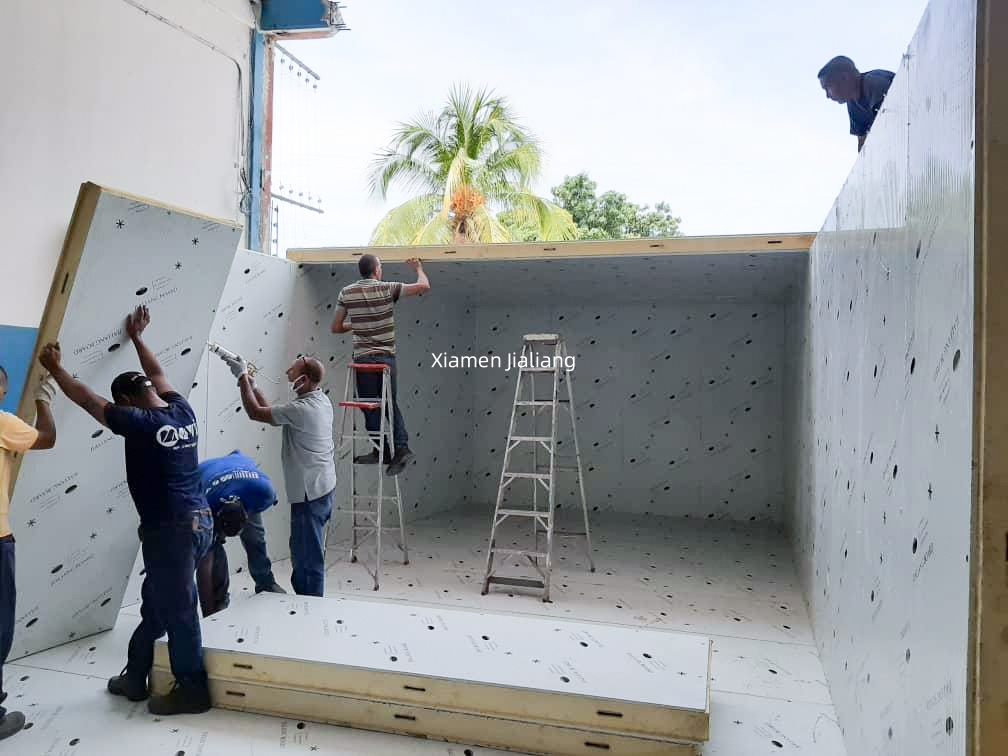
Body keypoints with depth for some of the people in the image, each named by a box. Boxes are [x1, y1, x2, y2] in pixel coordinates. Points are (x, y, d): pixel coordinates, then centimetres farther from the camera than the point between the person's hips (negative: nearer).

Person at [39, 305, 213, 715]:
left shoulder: (140, 422, -13)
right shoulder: (182, 411, 5)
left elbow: (85, 397, 0)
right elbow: (157, 375, 24)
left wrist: (55, 367, 15)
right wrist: (136, 338, 35)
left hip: (170, 529, -8)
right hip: (200, 520, 8)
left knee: (177, 610, 4)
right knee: (155, 602, 21)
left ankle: (192, 689, 15)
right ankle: (136, 676, 34)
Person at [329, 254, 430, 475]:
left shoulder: (347, 292, 1)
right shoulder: (387, 289, -3)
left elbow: (336, 328, 5)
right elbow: (424, 286, -3)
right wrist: (419, 268, 17)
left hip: (363, 358, 0)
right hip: (387, 357, 0)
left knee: (370, 407, 7)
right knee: (391, 404, 11)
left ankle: (381, 451, 7)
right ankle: (401, 447, -2)